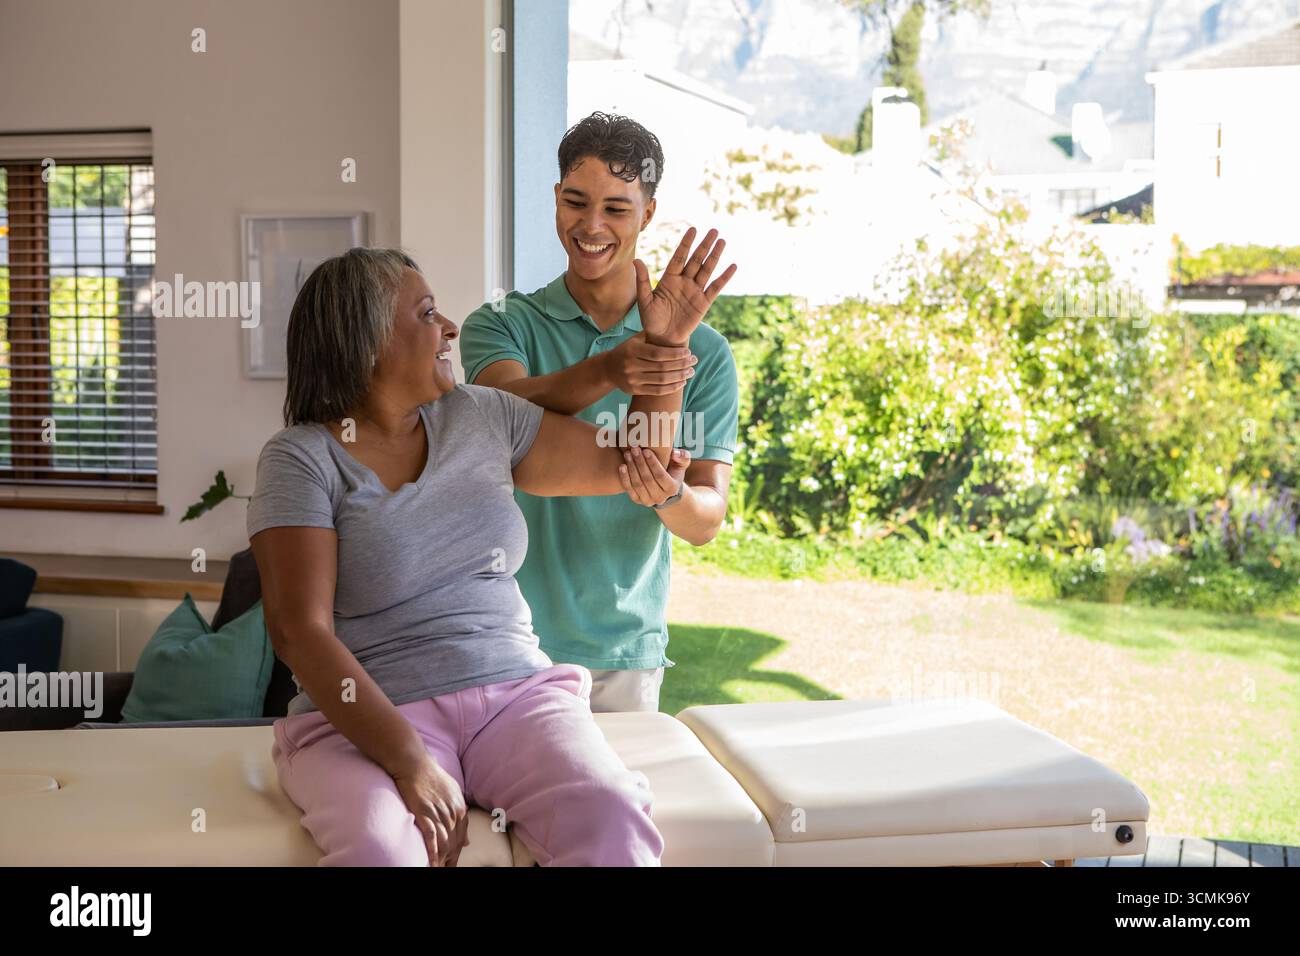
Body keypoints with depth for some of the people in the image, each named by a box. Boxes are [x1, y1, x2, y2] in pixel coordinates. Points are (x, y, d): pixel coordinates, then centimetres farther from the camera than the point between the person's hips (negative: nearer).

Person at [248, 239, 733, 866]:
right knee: (380, 849, -37)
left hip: (514, 693, 4)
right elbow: (299, 631, -13)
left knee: (611, 818, -28)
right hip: (366, 719, -3)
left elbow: (626, 465, 20)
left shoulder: (482, 417, 13)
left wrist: (665, 342, 9)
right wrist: (408, 761, -24)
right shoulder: (301, 460, -4)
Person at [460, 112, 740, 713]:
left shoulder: (702, 353, 3)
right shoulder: (501, 326, 2)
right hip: (506, 644, -1)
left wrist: (669, 495, -26)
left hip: (625, 653, 1)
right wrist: (609, 370, -40)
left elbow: (707, 521, -2)